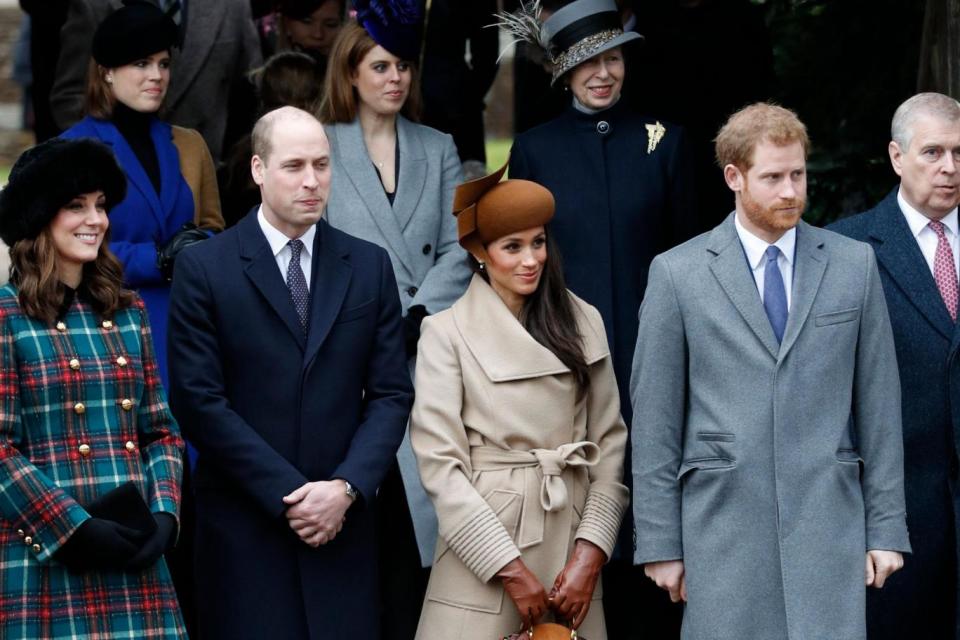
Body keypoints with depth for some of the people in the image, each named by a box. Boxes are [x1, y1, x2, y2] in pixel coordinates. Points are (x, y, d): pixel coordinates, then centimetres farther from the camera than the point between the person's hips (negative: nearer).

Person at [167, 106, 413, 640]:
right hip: (244, 528, -2)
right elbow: (200, 400, -7)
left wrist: (346, 488, -9)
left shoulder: (370, 266, 8)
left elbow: (392, 393, 5)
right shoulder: (204, 268, -1)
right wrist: (289, 494, -12)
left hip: (343, 525, 2)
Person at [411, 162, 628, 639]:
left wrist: (590, 553, -6)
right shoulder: (447, 332, -3)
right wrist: (510, 568, -12)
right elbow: (439, 462, -8)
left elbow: (610, 442, 6)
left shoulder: (583, 322, 7)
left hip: (571, 531, 3)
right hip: (481, 536, -3)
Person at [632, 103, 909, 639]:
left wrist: (887, 527, 5)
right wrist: (659, 543, 0)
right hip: (723, 526, -1)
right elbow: (655, 419, 3)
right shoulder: (678, 273, 3)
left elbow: (879, 406, 9)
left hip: (828, 521, 1)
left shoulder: (854, 264, 8)